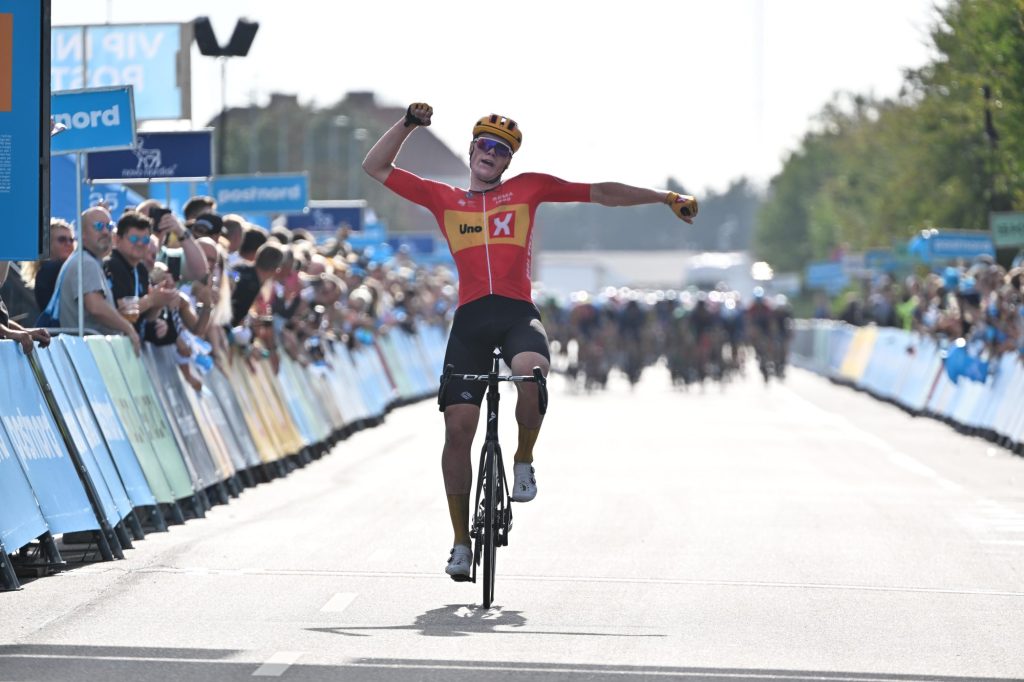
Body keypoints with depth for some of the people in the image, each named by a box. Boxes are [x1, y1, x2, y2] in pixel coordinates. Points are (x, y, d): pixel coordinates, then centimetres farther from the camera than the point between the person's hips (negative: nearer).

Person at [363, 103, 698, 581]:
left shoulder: (528, 188, 15)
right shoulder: (443, 199, 17)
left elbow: (600, 193, 16)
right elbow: (375, 168, 16)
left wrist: (666, 197, 14)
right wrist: (408, 125, 5)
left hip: (517, 313, -1)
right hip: (470, 318, 1)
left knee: (531, 371, -36)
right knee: (458, 427, -5)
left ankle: (524, 460, -7)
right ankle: (461, 541, 7)